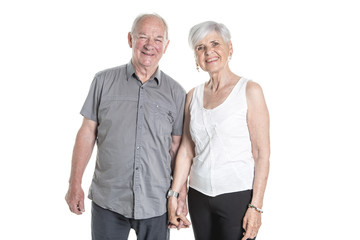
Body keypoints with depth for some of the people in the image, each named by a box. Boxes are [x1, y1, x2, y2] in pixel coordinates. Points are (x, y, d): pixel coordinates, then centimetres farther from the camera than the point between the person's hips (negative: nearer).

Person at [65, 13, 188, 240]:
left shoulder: (176, 93, 2)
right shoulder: (104, 81, 1)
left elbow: (177, 146, 6)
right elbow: (88, 132, 3)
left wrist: (181, 194, 3)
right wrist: (75, 183, 0)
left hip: (156, 204, 1)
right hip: (107, 202, 0)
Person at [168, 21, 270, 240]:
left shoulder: (250, 91, -6)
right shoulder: (193, 96, 8)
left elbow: (262, 153, -9)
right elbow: (186, 151, 11)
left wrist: (256, 206, -13)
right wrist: (173, 195, 5)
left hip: (238, 196, -4)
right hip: (199, 196, 5)